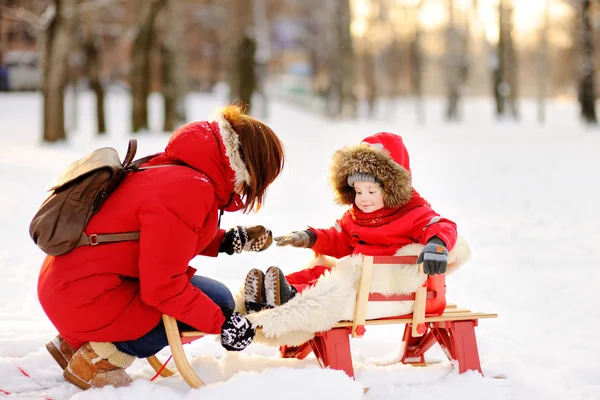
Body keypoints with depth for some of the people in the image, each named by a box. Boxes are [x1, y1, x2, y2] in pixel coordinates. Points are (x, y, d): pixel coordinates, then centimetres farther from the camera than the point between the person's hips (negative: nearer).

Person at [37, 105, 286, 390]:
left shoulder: (179, 170, 8)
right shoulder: (188, 192, -21)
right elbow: (162, 287, -22)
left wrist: (226, 241, 12)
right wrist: (222, 323, -15)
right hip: (89, 301, -10)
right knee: (217, 300, -8)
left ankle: (75, 342, 18)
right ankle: (101, 357, -5)